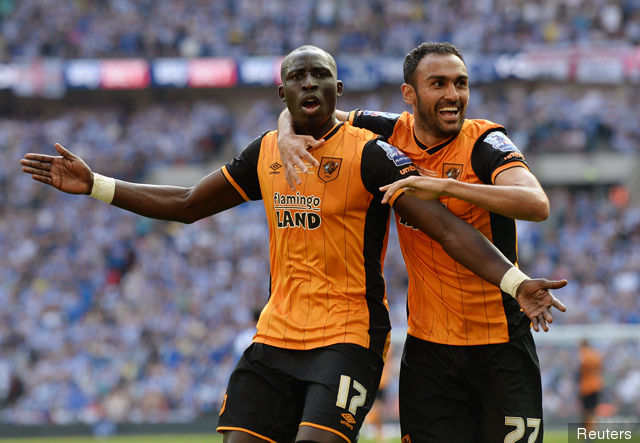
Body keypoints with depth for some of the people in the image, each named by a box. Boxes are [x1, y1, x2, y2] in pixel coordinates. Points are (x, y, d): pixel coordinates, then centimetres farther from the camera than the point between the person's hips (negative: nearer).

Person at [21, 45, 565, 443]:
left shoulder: (368, 153, -9)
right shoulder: (266, 152, 10)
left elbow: (446, 226, -16)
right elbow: (186, 204, 22)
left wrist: (514, 280, -30)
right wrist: (94, 184, 18)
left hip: (348, 338, -6)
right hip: (276, 335, 6)